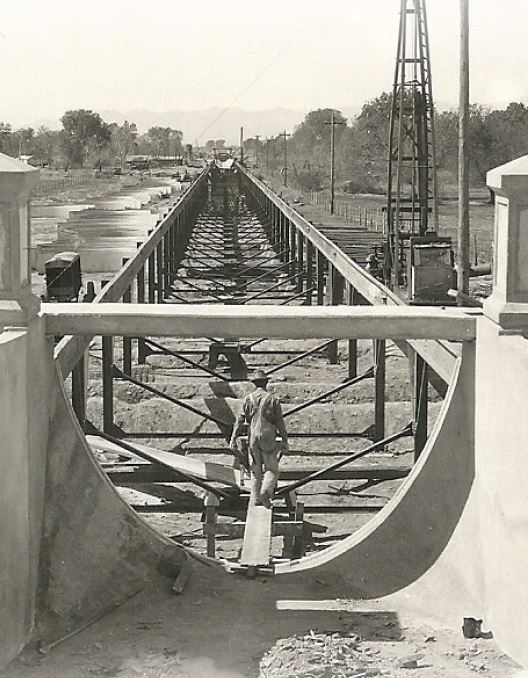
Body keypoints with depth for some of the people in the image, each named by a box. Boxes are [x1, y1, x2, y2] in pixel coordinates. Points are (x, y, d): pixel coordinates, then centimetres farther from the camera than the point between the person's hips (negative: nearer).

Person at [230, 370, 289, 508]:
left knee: (256, 472, 11)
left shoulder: (248, 399, 3)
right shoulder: (273, 399, -2)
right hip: (269, 439, -2)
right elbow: (280, 423, -3)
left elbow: (240, 420, -2)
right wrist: (285, 441, 2)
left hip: (253, 440, 2)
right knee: (272, 470, 5)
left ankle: (255, 502, 9)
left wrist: (233, 439, -2)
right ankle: (265, 492, -20)